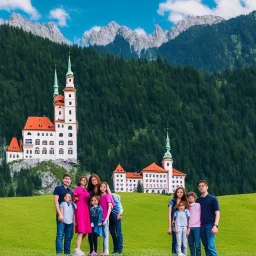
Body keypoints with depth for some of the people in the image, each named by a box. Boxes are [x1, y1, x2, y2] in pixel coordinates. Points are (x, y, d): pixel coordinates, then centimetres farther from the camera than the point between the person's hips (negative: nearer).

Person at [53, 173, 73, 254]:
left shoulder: (71, 191, 20)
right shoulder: (58, 188, 4)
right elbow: (55, 201, -5)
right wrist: (60, 214, -15)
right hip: (61, 214, -5)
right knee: (60, 234, -11)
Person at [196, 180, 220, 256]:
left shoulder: (212, 199, 1)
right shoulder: (198, 200, 13)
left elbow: (217, 213, -4)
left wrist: (215, 226, -15)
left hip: (210, 225, -5)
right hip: (201, 226, 5)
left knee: (211, 246, -15)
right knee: (206, 248, 6)